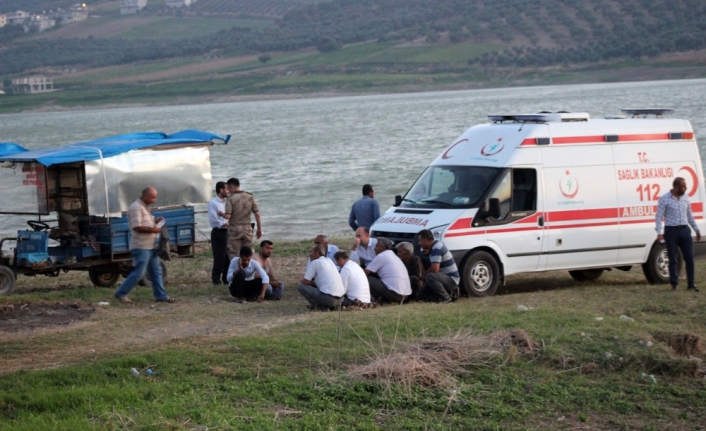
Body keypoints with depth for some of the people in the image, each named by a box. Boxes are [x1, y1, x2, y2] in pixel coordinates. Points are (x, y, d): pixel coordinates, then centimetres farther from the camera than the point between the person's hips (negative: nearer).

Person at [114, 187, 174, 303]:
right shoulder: (136, 207, -15)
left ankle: (161, 295, 13)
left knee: (156, 271, 9)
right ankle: (121, 293, 1)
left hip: (150, 246, 10)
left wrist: (155, 221, 9)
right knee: (139, 273, -9)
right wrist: (153, 229, -19)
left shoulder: (145, 207, 17)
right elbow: (136, 227, -22)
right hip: (141, 247, -10)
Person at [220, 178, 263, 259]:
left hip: (234, 229, -4)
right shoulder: (250, 197, 3)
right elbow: (257, 214, 0)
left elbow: (227, 216, -17)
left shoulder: (230, 198, -10)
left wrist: (221, 214, 4)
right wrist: (259, 229, 7)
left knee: (232, 253, 2)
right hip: (247, 228, 4)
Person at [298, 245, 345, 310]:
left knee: (301, 287, 1)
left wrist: (312, 283, 18)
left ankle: (320, 306, -3)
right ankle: (334, 305, 13)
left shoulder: (315, 262, -3)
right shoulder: (329, 261, 19)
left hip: (329, 298, -8)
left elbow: (305, 282, -2)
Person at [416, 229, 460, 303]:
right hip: (446, 277, 10)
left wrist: (424, 273, -11)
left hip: (452, 279, -10)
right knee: (420, 296, 9)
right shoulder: (437, 244, 9)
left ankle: (446, 298, -18)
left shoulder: (436, 248, -22)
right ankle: (450, 292, 13)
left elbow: (435, 269, -31)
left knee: (429, 277, -38)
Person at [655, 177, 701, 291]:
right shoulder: (664, 199, -7)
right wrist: (659, 233, -18)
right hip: (671, 231, -4)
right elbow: (658, 217, -8)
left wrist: (696, 229, 19)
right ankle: (674, 284, 9)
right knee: (673, 259, 1)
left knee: (689, 258, 1)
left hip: (685, 230, 4)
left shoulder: (685, 197, 9)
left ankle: (691, 284, 6)